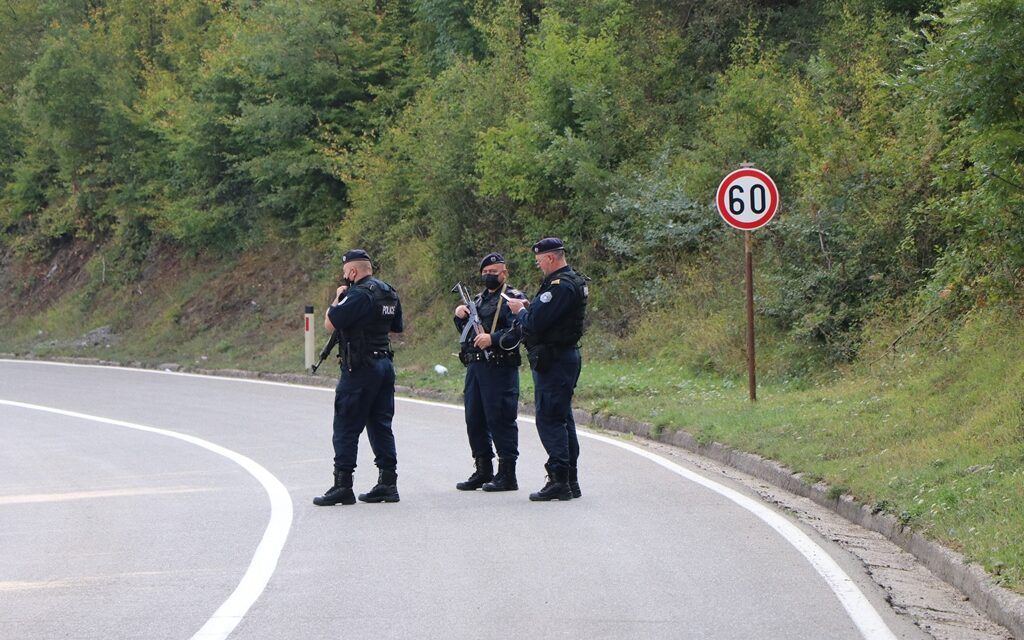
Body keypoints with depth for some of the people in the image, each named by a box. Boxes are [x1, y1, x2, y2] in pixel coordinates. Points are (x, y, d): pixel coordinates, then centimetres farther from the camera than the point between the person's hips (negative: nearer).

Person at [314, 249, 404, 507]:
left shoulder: (359, 295, -17)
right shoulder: (390, 293, 11)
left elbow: (330, 323, -17)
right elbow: (396, 327, 23)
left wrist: (339, 298, -2)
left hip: (360, 369, -9)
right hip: (385, 364, 9)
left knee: (346, 428, -4)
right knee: (381, 425, 11)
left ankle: (342, 485, -5)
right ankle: (388, 483, 10)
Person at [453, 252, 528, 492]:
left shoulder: (513, 298, -4)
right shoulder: (479, 299, 21)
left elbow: (518, 332, -16)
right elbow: (466, 332, 28)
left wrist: (493, 339, -27)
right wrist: (460, 317, 9)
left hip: (499, 368, -9)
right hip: (475, 366, 9)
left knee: (500, 420, -8)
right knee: (474, 420, 11)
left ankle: (507, 475, -4)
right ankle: (483, 471, 20)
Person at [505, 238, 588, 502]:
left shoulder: (560, 286, -19)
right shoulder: (573, 281, 15)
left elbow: (536, 322, -23)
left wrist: (520, 311, -4)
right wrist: (529, 306, 7)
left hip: (554, 360, -11)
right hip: (567, 356, 11)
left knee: (548, 419, -8)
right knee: (562, 418, 14)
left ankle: (559, 480, -10)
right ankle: (570, 481, 18)